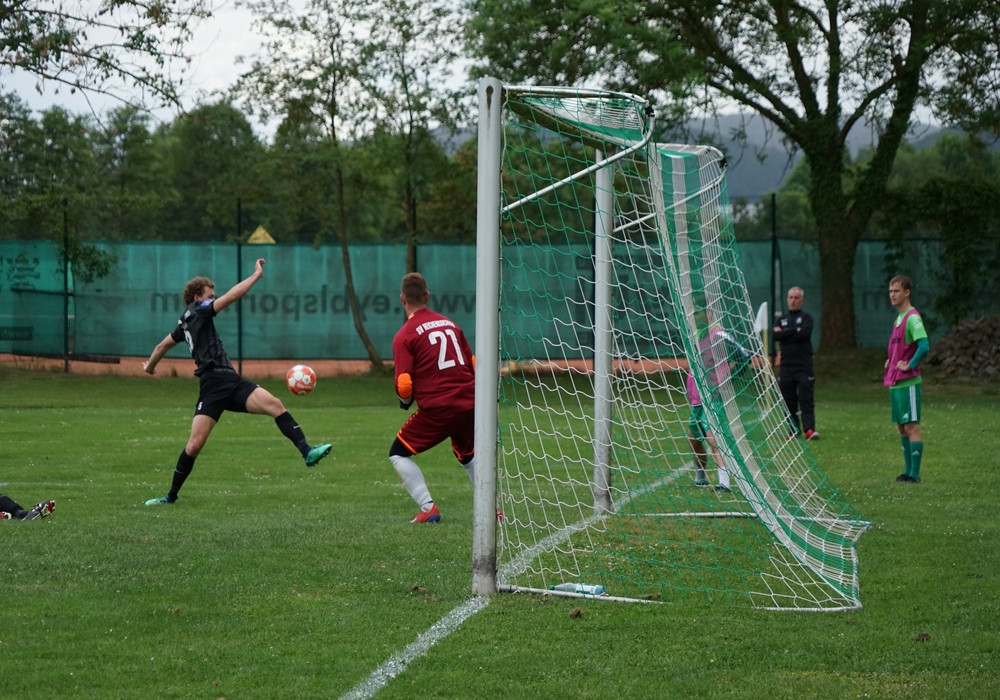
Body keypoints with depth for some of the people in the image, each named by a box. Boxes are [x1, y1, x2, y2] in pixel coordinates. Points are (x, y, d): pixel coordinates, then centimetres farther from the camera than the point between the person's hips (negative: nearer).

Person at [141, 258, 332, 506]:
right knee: (195, 445, -11)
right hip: (212, 386, -8)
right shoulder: (196, 310, 2)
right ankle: (171, 496, 5)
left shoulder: (186, 322, 26)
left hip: (232, 383, 8)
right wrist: (256, 275, -1)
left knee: (275, 405, -15)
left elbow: (163, 345, 39)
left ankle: (307, 452, -27)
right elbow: (232, 295, -9)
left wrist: (150, 365, 56)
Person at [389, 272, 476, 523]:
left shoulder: (405, 335, -4)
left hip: (437, 408, -6)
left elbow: (404, 385, -10)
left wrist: (405, 403, 11)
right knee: (468, 455, 30)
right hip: (470, 403, 6)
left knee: (399, 453, 11)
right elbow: (473, 365, 15)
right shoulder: (449, 324, 13)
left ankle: (428, 508, -2)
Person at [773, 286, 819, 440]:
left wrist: (784, 334, -6)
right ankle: (794, 431, 8)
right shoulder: (782, 320, 17)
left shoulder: (806, 318, 7)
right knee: (789, 401, 3)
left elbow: (804, 333, -14)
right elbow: (776, 335, -2)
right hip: (786, 366, 4)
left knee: (806, 399, -11)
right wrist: (795, 330, -7)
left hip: (804, 365, -4)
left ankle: (809, 429, -17)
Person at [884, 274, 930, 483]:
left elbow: (924, 345, -26)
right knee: (902, 427, 13)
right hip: (894, 382, 10)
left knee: (911, 426, -7)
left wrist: (909, 366, -19)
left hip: (907, 382, -10)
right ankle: (908, 471, 19)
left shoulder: (912, 317, -14)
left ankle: (914, 474, -6)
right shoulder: (899, 317, 15)